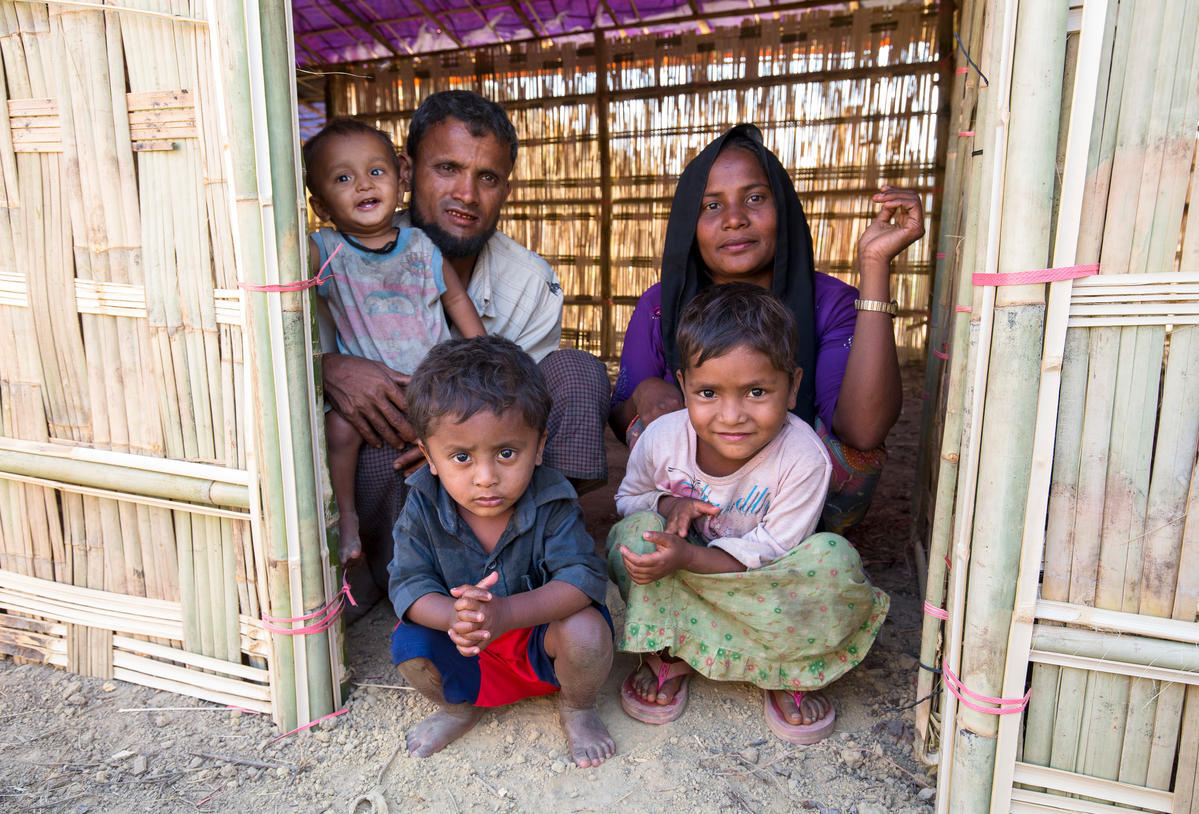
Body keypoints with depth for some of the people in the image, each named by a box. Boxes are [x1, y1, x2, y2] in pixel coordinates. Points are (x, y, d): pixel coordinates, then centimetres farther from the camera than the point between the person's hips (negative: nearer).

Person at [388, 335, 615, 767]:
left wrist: (505, 613, -45)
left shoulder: (551, 503, -24)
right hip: (469, 654, 2)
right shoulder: (423, 506, -17)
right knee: (408, 643, -22)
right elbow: (409, 583, -17)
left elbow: (584, 577, -29)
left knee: (586, 630, -30)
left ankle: (576, 708, 7)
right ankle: (458, 706, 14)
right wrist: (453, 616, -40)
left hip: (538, 631, -2)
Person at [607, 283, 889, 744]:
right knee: (638, 530, -26)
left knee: (834, 560, -29)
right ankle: (663, 655, -12)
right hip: (681, 588, 2)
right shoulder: (662, 438, -19)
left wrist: (687, 557, -38)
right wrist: (666, 505, -24)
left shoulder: (803, 458, -26)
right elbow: (628, 499, 1)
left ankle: (784, 674, -10)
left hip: (761, 588, -1)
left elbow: (771, 552, -23)